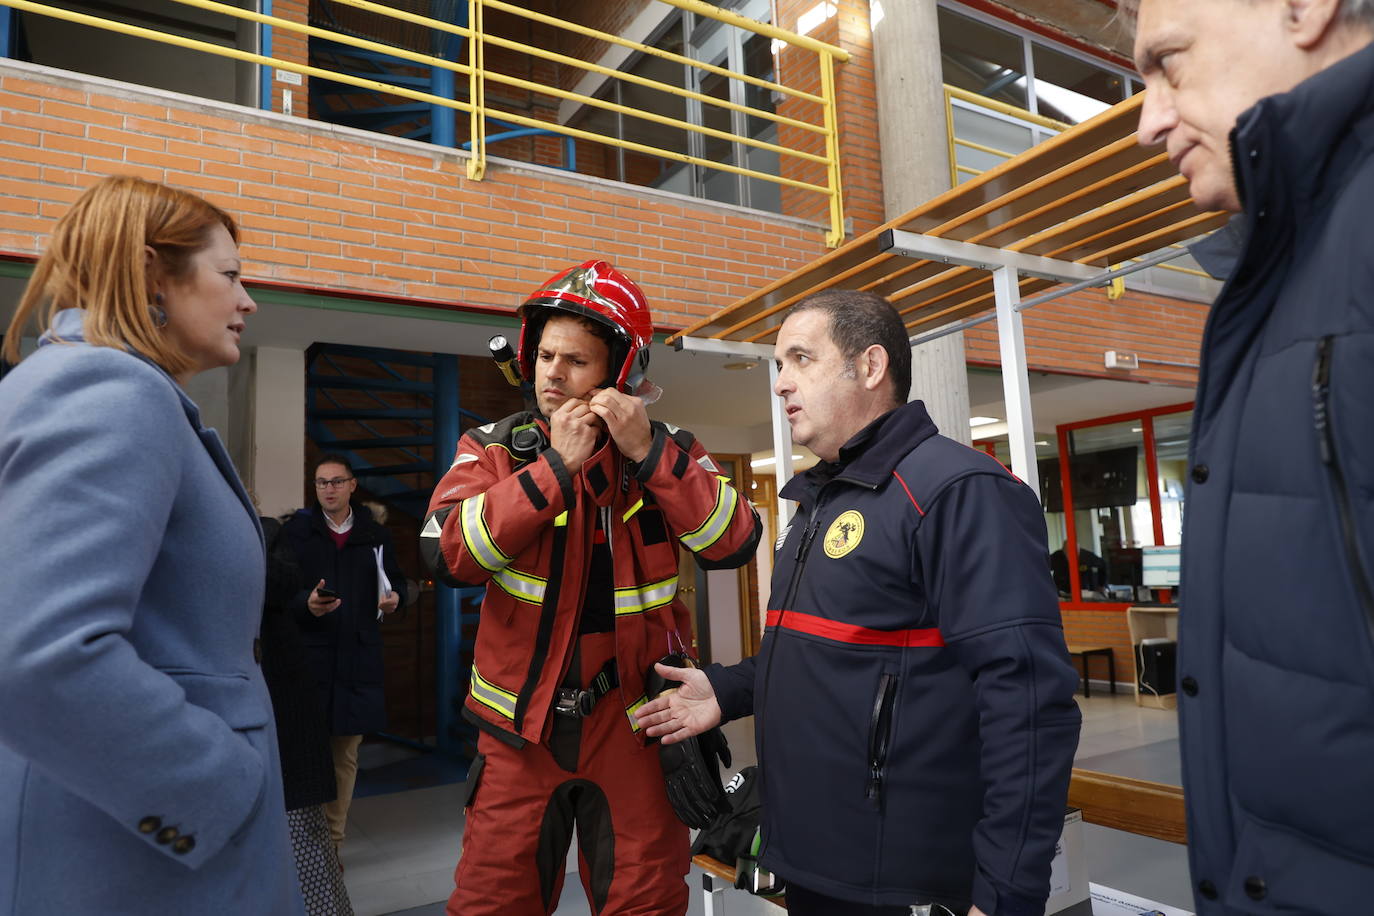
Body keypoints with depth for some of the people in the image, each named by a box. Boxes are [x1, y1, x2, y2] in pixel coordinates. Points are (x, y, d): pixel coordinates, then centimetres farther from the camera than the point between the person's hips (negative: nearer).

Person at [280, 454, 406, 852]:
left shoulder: (375, 534, 11)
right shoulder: (295, 530, 4)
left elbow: (395, 578, 20)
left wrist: (394, 597, -2)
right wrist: (304, 604, -22)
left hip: (358, 659, 3)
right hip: (308, 655, -2)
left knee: (345, 755, 9)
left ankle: (333, 841, 22)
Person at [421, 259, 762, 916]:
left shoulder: (668, 453, -2)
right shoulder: (495, 447, -2)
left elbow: (735, 544, -16)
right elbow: (447, 553, -18)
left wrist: (648, 453, -23)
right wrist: (555, 467, -23)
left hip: (633, 724, 0)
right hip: (522, 722, 0)